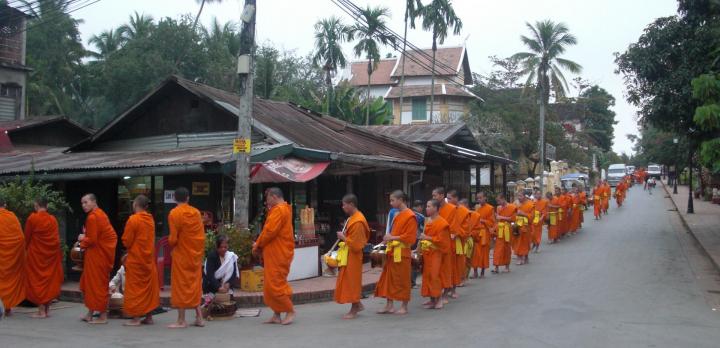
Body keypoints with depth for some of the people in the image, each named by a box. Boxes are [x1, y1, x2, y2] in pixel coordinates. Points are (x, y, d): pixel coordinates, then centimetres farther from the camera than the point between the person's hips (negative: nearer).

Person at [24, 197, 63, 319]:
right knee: (49, 279, 12)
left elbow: (27, 237, -1)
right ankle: (47, 309, 15)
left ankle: (41, 310, 2)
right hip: (51, 254, 4)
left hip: (35, 254, -4)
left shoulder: (32, 218, -10)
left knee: (37, 281, 3)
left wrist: (26, 249, 16)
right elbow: (57, 238, 3)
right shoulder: (53, 219, 0)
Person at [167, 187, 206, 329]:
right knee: (195, 285, 13)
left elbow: (173, 238, -13)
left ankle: (181, 321, 4)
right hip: (195, 254, 5)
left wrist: (170, 243, 7)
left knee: (180, 285, 1)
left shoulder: (174, 213, -12)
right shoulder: (196, 212, 4)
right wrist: (200, 251, 14)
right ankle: (199, 318, 15)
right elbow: (202, 235, 5)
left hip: (181, 254, -5)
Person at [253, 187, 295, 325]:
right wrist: (260, 244, 6)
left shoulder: (278, 210, -16)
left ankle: (290, 311, 4)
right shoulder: (283, 209, 17)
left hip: (278, 255, -10)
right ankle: (276, 315, 15)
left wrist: (258, 244, -5)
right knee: (273, 284, 11)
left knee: (275, 284, -6)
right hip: (275, 254, 10)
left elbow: (270, 231, -21)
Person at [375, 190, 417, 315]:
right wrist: (389, 238, 6)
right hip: (392, 252, 9)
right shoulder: (397, 215, 14)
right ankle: (390, 305, 17)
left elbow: (410, 237, -18)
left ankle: (404, 307, 12)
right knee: (388, 278, 9)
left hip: (402, 253, -9)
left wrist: (393, 237, -18)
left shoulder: (410, 216, -13)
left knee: (402, 280, 1)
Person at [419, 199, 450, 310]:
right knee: (427, 276, 9)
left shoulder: (441, 223, -13)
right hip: (426, 252, 8)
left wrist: (428, 238, -17)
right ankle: (432, 299, 17)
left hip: (435, 253, -8)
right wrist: (423, 239, 7)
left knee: (434, 276, -8)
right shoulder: (428, 221, 12)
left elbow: (441, 240, -17)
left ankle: (438, 298, 3)